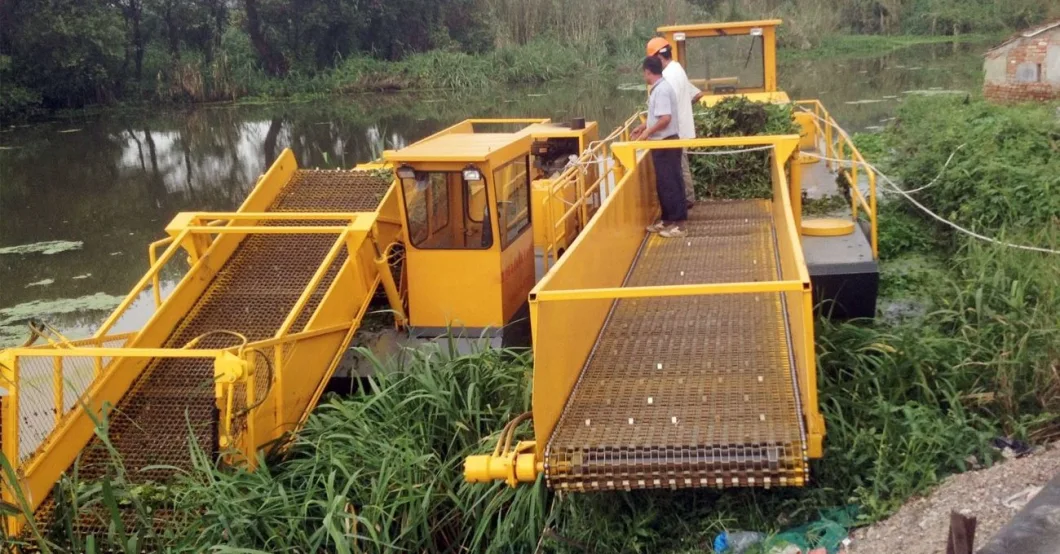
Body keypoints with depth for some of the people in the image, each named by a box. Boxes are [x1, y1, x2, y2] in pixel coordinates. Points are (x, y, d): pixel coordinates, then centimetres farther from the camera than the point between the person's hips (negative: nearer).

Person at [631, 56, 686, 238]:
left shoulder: (661, 90, -20)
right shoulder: (660, 88, 13)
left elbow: (665, 118, -26)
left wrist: (647, 132, -17)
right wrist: (644, 126, 22)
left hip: (666, 143, -10)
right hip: (662, 143, 10)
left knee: (670, 183, -5)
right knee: (664, 183, 15)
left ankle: (677, 223, -1)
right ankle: (668, 219, 22)